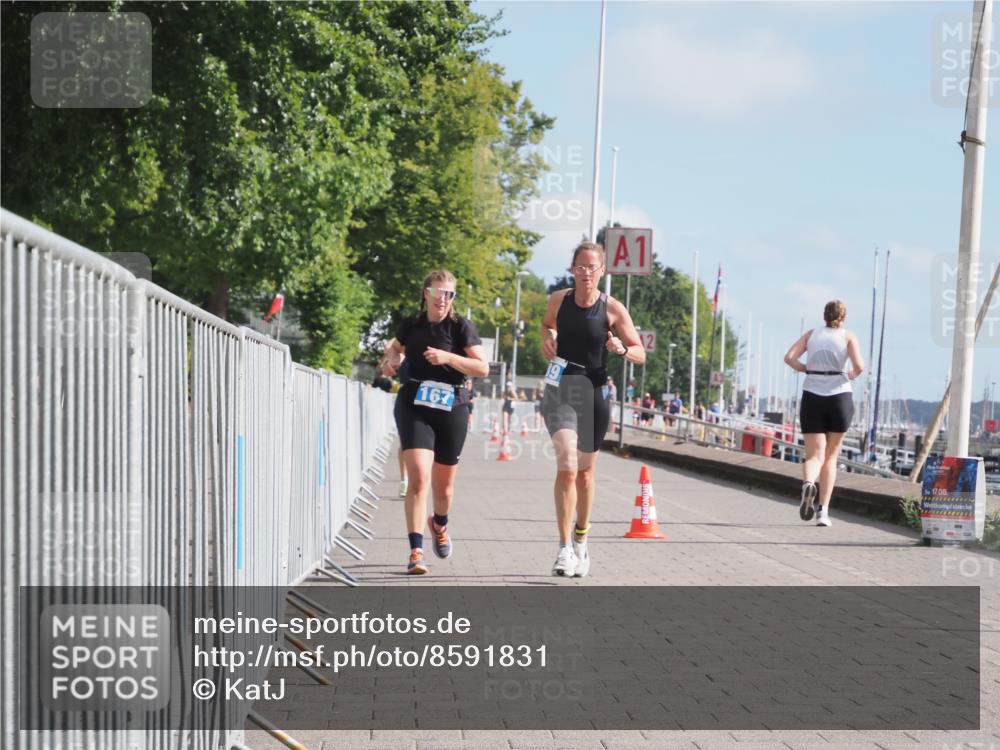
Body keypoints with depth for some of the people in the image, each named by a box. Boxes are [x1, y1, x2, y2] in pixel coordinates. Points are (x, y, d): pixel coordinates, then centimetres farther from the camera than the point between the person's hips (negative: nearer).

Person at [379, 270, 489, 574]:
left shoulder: (461, 326, -3)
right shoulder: (411, 325, 5)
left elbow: (483, 368, -10)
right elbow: (396, 346, 28)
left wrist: (448, 357, -21)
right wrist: (390, 359, 5)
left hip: (451, 409, 0)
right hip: (413, 407, 0)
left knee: (443, 485, 12)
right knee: (419, 478, -17)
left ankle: (439, 525, 46)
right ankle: (416, 552, -18)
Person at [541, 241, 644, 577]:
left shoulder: (613, 309, -5)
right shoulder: (559, 300, 1)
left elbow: (641, 354, 1)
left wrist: (622, 349, -20)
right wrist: (547, 339, 3)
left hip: (594, 392, 0)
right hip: (560, 389, 0)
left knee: (585, 472, 13)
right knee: (566, 467, -18)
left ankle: (580, 542, 34)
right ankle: (565, 548, -16)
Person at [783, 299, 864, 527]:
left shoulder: (811, 334, 10)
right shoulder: (848, 336, 3)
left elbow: (789, 358, -3)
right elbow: (859, 366, -11)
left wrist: (806, 370, 13)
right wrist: (852, 374, 10)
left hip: (812, 397, 1)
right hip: (839, 396, -1)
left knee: (814, 456, 0)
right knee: (831, 456, 13)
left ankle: (808, 484, -35)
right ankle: (823, 511, 8)